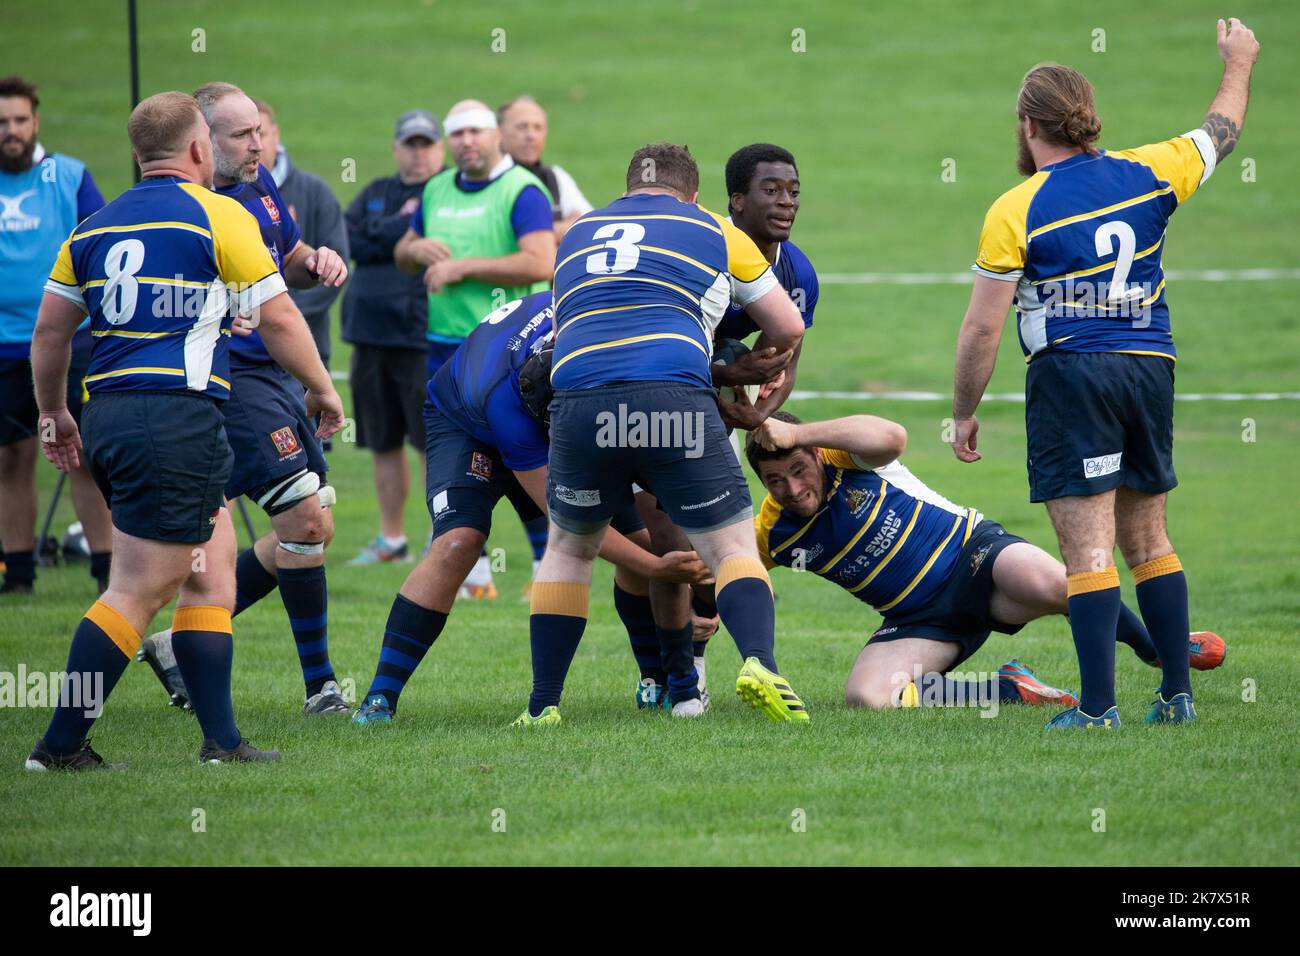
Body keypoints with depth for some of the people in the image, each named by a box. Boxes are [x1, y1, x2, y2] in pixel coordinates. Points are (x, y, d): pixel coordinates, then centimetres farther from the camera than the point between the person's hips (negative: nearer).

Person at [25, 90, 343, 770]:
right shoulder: (219, 216, -3)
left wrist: (54, 414, 29)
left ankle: (221, 738, 12)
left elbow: (50, 330, 16)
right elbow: (277, 318, 0)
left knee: (213, 558, 16)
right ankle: (60, 746, -8)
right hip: (177, 415, -8)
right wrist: (320, 387, 14)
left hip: (106, 415, 8)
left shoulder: (95, 227, 15)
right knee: (138, 591, -6)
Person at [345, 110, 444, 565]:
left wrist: (383, 237, -8)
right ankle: (391, 539, 21)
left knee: (435, 442, -7)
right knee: (383, 443, 12)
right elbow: (350, 239, 4)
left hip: (422, 335, -6)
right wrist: (402, 224, -5)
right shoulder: (375, 194, 18)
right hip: (371, 334, 6)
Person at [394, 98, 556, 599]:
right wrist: (417, 248, 1)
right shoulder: (436, 191, 14)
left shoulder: (522, 191, -8)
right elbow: (401, 255, 27)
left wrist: (463, 267, -18)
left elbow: (541, 263, -21)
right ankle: (472, 569, 13)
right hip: (446, 346, 7)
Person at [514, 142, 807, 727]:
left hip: (577, 399, 2)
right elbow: (788, 331, 25)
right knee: (733, 548, 6)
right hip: (674, 393, -2)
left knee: (568, 548, 24)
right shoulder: (714, 231, 22)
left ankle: (542, 706, 20)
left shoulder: (577, 234, 29)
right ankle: (759, 664, -21)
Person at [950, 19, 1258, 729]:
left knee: (1088, 549, -7)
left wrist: (963, 414, 5)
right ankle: (1176, 694, 16)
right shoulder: (1146, 176, 5)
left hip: (1070, 377, -5)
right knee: (1148, 540, 15)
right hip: (1151, 368, 5)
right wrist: (1239, 63, 42)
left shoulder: (1015, 212, -7)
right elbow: (1220, 133, 24)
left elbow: (982, 328, -6)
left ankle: (1098, 707, -11)